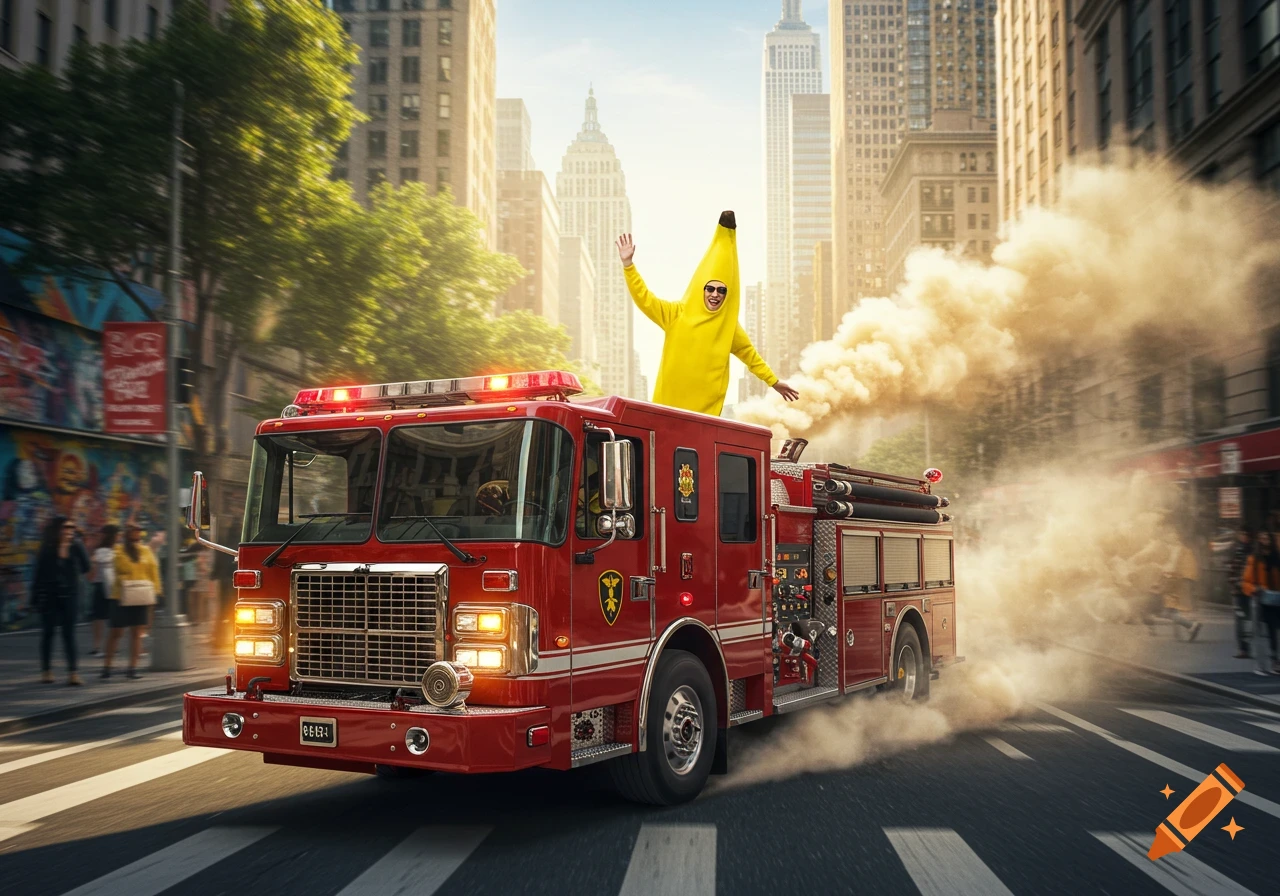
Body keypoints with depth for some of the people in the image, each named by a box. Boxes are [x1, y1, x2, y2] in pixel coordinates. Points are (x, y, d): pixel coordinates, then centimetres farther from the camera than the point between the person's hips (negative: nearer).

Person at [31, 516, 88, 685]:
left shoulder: (76, 549, 1)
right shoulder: (47, 551, -4)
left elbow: (85, 568, 9)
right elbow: (38, 575, -3)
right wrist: (35, 597, -5)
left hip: (70, 596, 1)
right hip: (49, 596, -1)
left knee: (69, 634, -1)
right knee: (48, 633, 7)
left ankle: (72, 672, -5)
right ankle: (46, 671, 16)